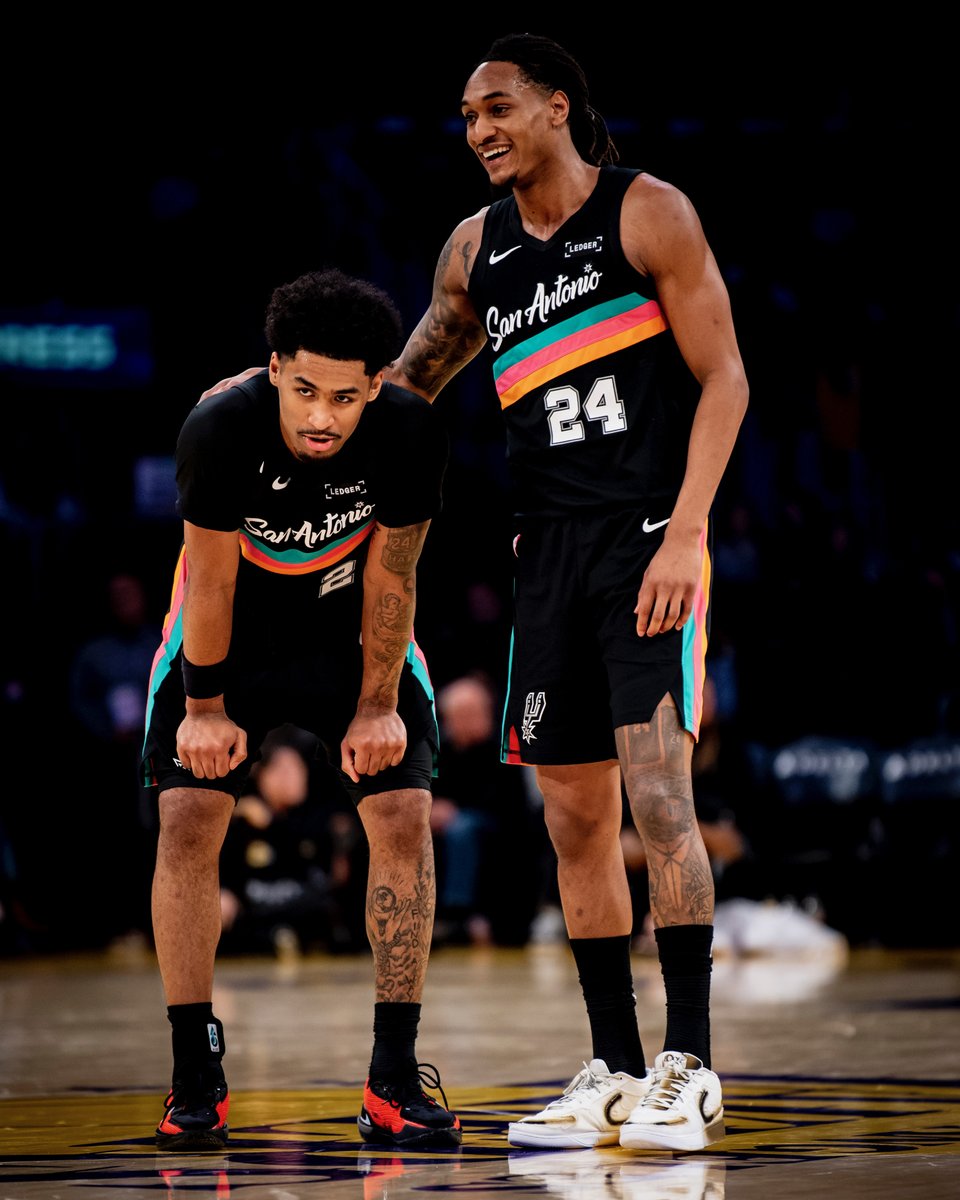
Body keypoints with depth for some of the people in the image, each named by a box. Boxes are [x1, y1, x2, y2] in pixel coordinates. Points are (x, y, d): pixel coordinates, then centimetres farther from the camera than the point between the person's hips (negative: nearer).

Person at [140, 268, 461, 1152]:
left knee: (404, 816, -11)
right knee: (188, 818, -11)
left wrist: (377, 706, -8)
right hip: (232, 631, -1)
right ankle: (196, 1078, -1)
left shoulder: (412, 434, -29)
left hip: (353, 632, 1)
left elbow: (389, 579, -15)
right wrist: (205, 708, -11)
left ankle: (395, 1078, -5)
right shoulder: (221, 429, -32)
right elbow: (210, 581, -19)